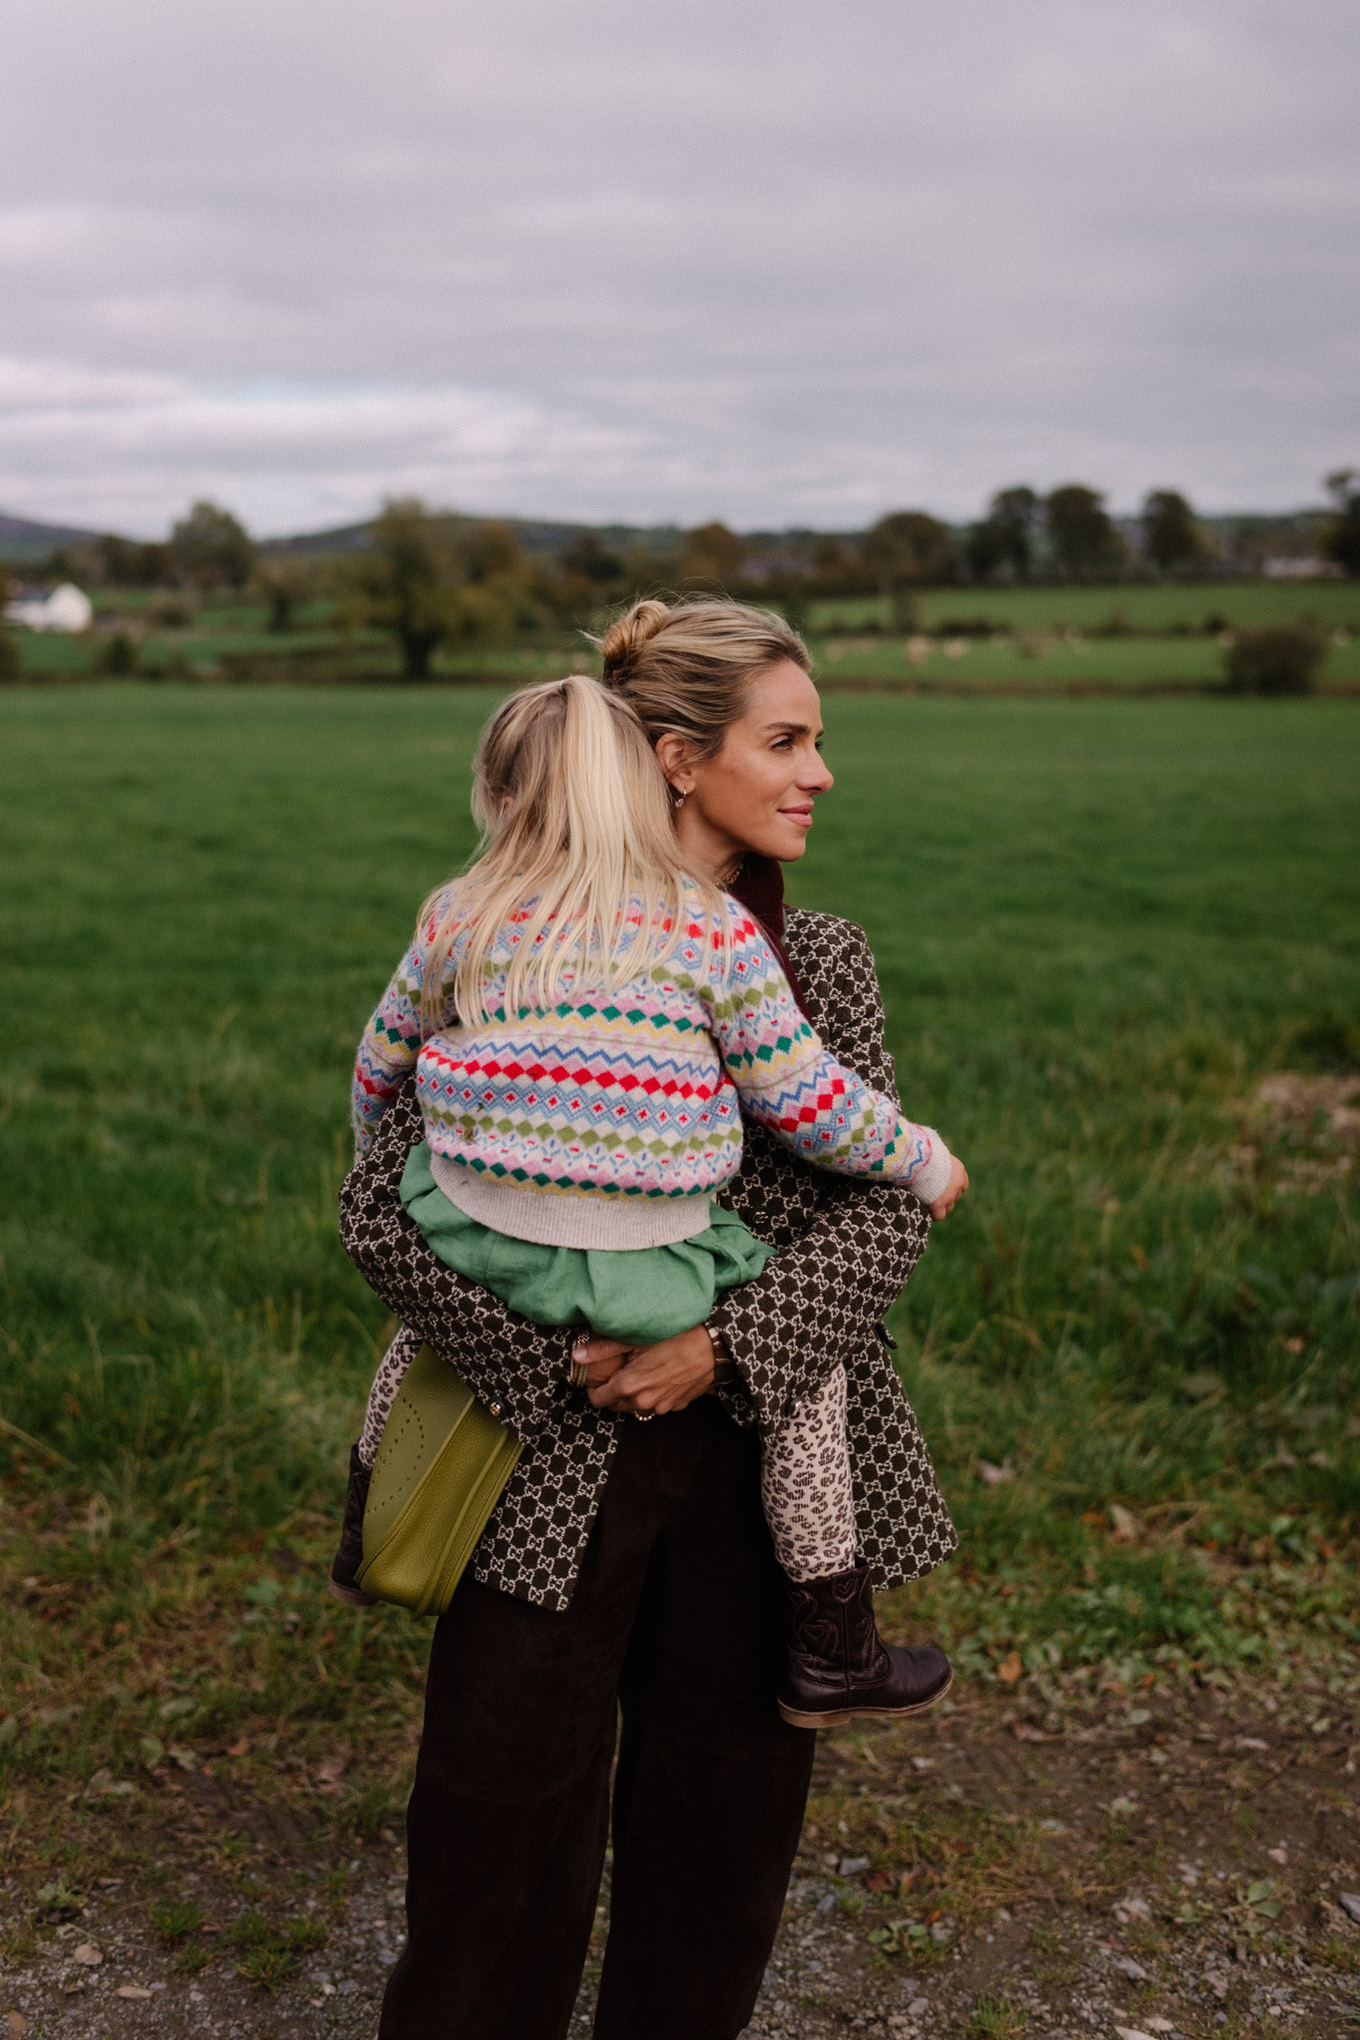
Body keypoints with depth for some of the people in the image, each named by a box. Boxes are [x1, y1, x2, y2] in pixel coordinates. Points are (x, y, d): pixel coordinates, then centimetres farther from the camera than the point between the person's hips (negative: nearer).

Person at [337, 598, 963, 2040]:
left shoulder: (825, 963, 7)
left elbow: (889, 1206, -2)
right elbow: (382, 1210, -8)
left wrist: (722, 1346, -16)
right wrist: (559, 1359, -16)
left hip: (766, 1458, 4)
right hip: (556, 1462, -3)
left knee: (724, 1815, 15)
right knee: (505, 1830, 6)